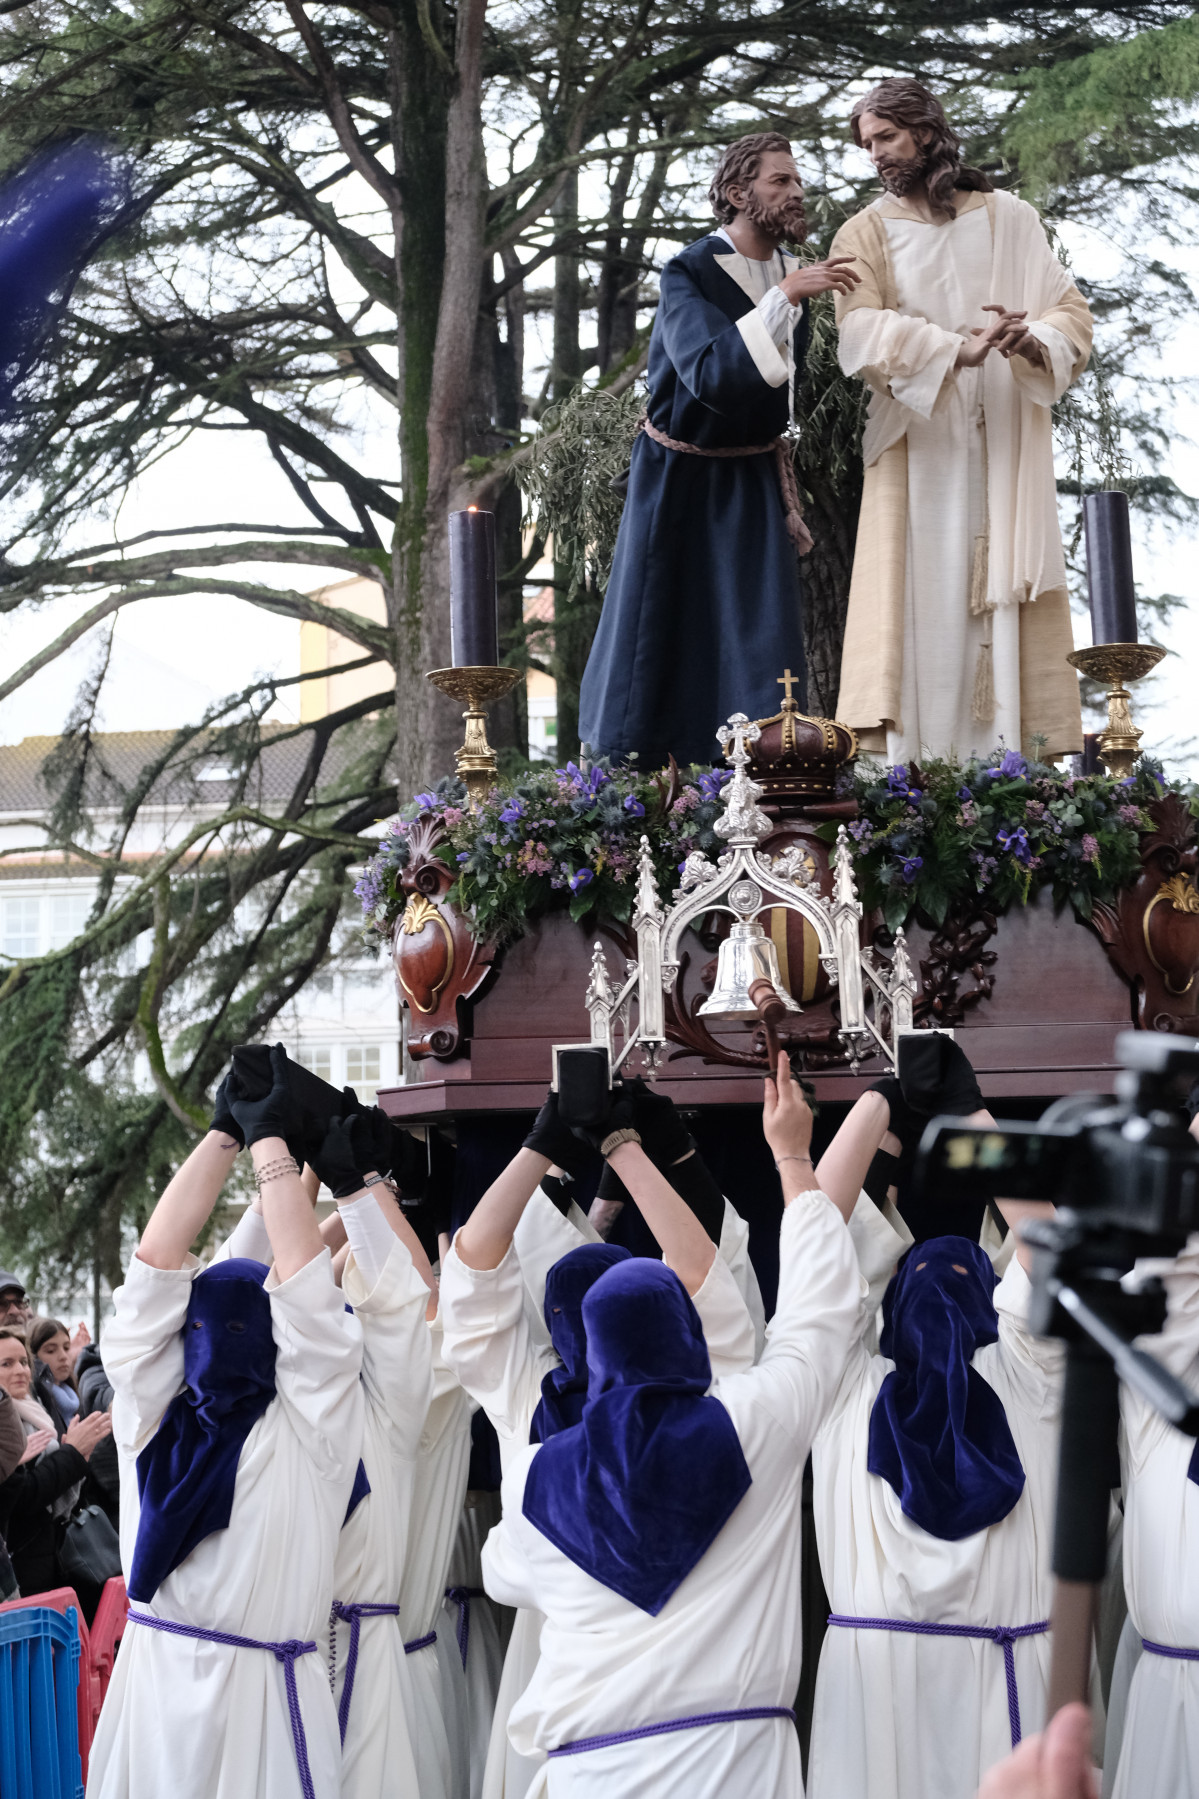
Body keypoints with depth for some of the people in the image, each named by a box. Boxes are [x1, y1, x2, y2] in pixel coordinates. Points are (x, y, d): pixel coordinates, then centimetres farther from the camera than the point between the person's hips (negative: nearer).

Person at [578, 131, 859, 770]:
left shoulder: (793, 274, 1)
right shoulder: (689, 273, -18)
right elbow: (709, 374, -34)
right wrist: (783, 298, -38)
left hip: (752, 482, 5)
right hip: (680, 481, -5)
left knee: (761, 640, -5)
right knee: (657, 639, 2)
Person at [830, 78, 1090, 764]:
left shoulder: (1011, 219, 10)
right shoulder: (866, 234, 7)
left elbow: (1073, 311, 4)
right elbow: (863, 331, -9)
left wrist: (1034, 341, -19)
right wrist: (957, 350, -24)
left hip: (1007, 453, 1)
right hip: (918, 453, -1)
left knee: (1007, 607, -4)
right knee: (922, 607, -8)